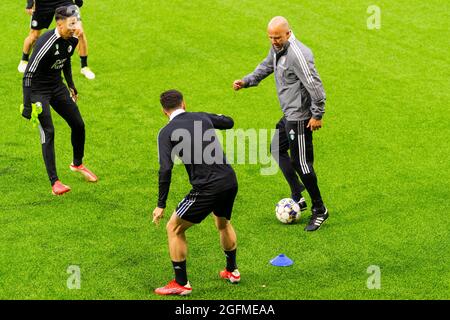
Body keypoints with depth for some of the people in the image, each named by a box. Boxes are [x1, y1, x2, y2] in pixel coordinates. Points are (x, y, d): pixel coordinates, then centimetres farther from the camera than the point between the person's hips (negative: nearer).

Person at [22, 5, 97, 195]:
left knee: (78, 125, 9)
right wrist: (27, 106, -28)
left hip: (57, 87, 8)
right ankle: (54, 183, -11)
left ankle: (77, 164, 36)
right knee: (48, 132, -14)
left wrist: (71, 86, 25)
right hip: (38, 90, -7)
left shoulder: (72, 40, -5)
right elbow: (29, 74, -26)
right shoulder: (47, 43, -29)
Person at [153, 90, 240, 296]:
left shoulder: (167, 132, -3)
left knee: (174, 229, 12)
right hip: (230, 180, 6)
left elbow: (165, 169, -13)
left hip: (207, 189, -6)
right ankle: (232, 271, 47)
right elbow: (229, 122, 31)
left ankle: (181, 284, 14)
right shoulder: (202, 117, 12)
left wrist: (161, 205, -9)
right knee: (223, 223, 34)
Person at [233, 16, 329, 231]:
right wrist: (246, 81, 10)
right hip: (289, 115, 11)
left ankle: (319, 210, 8)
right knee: (277, 149, 21)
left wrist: (317, 115, -22)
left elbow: (314, 85, -26)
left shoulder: (297, 54, -26)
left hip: (300, 118, -11)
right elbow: (265, 68, 24)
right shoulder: (277, 49, 6)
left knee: (301, 163, -5)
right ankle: (298, 196, 25)